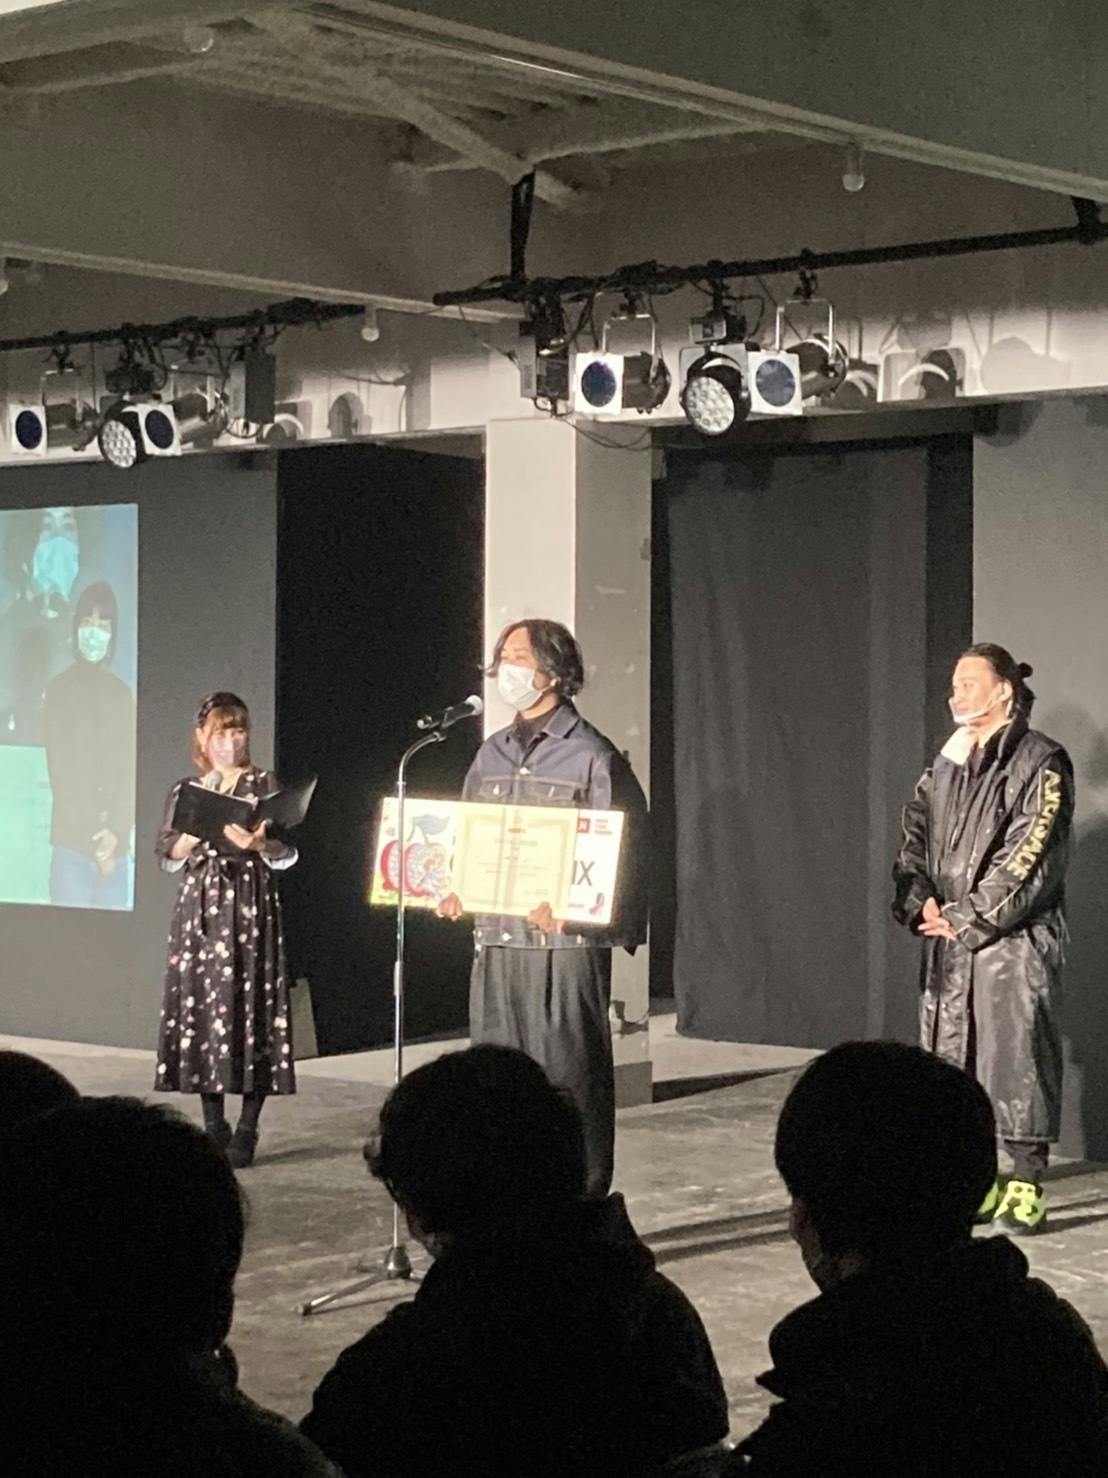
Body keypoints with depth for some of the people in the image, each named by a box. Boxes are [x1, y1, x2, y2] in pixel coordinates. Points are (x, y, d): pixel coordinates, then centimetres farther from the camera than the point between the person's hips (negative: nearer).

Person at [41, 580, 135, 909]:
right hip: (71, 845, -3)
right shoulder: (59, 690, 3)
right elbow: (60, 772, -3)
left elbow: (129, 771, 6)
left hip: (115, 849, 3)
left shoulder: (122, 695, 12)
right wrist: (93, 836, -10)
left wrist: (116, 833, -9)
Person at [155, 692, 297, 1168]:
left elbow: (287, 856, 2)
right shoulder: (185, 792, 11)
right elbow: (169, 856, 7)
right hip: (200, 906, 3)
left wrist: (260, 843, -18)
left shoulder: (265, 786, 5)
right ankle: (213, 1125, 9)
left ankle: (247, 1130, -1)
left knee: (250, 1001, -6)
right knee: (200, 1002, 0)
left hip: (251, 905, -2)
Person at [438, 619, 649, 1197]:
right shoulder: (492, 754, 15)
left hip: (566, 941, -6)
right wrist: (453, 889, 1)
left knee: (569, 1074, -3)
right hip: (496, 938, 6)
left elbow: (625, 848, -9)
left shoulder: (591, 755, -5)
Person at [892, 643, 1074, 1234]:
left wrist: (968, 917, -14)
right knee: (950, 1059, 8)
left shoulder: (1040, 763, -7)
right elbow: (915, 835, 14)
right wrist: (922, 901, -4)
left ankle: (1026, 1186, 1)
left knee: (1016, 1054, -5)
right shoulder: (947, 764, 14)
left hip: (1014, 941, -7)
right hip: (948, 944, 7)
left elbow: (1030, 855, -14)